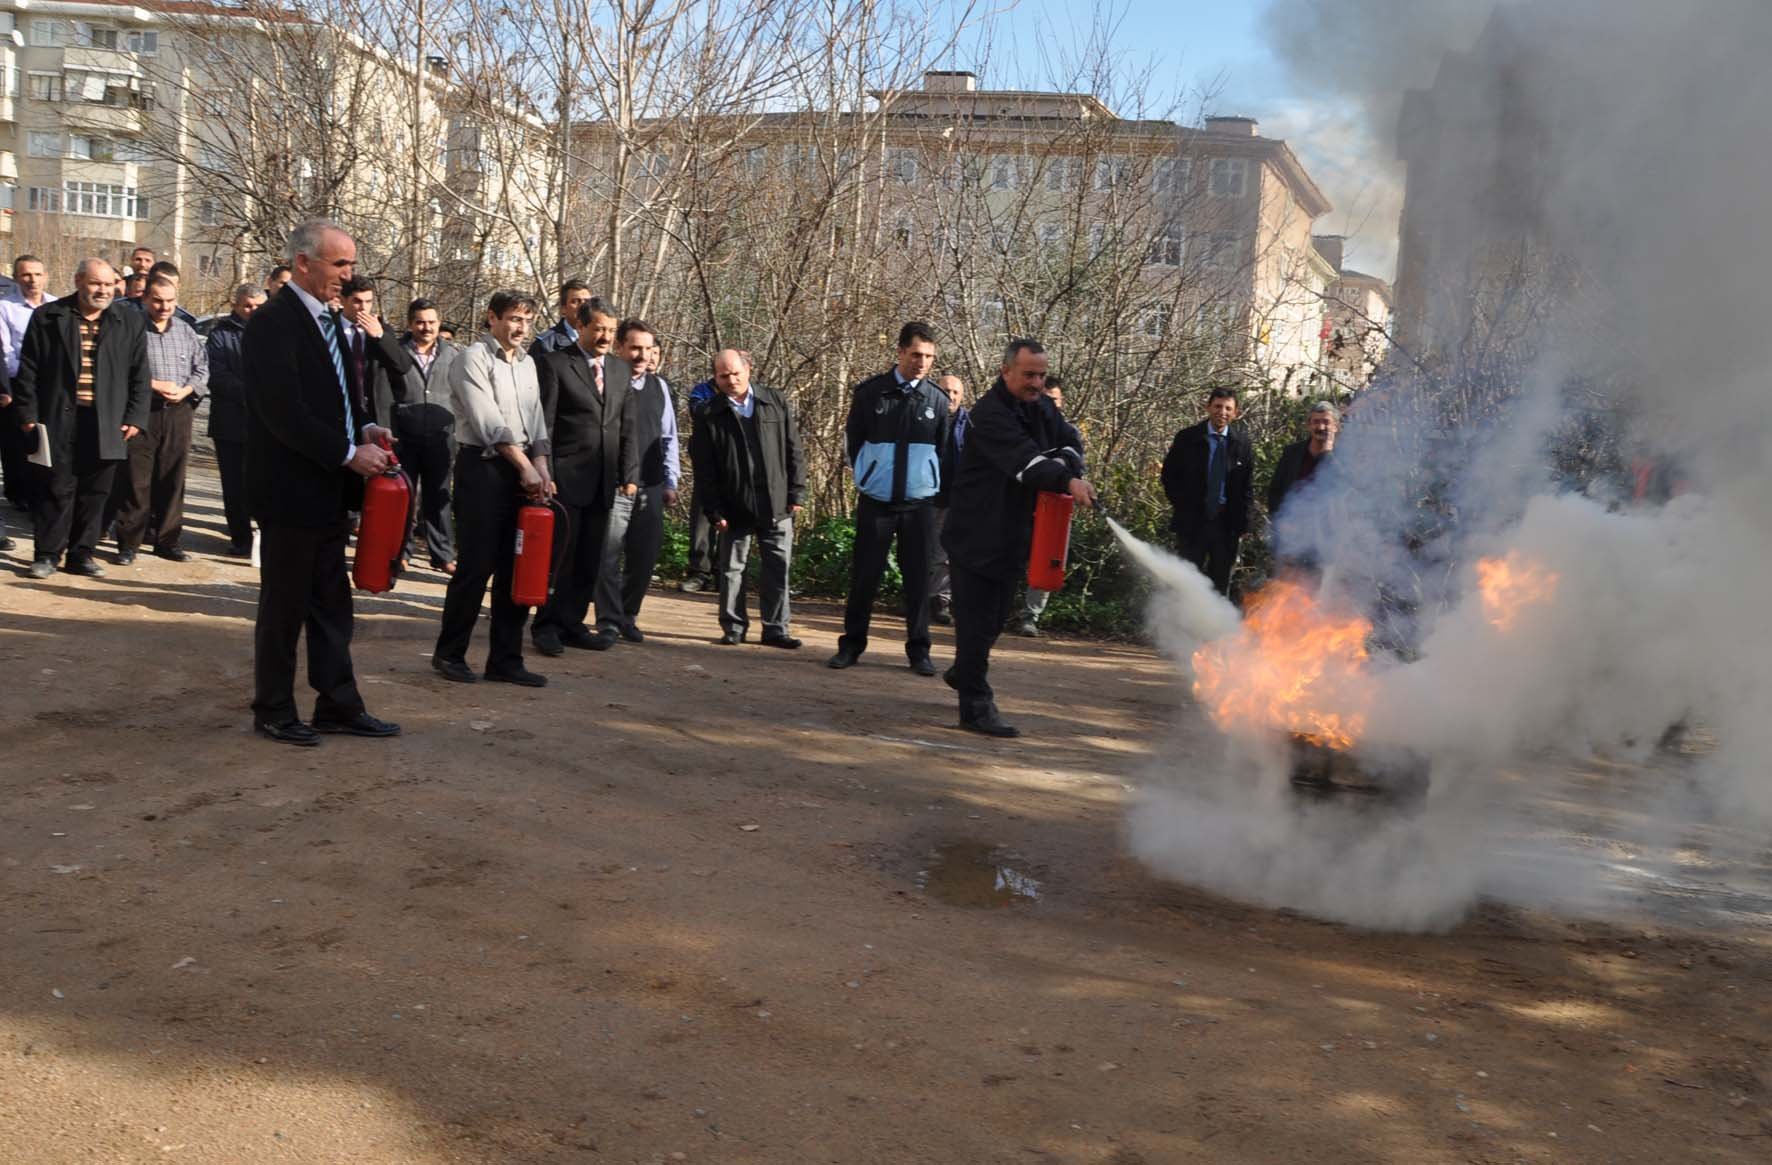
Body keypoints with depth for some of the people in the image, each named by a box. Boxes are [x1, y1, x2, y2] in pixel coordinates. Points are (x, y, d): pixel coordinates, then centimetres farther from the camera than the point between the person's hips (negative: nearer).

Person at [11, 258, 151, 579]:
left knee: (95, 492, 6)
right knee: (56, 489, 1)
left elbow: (139, 375, 8)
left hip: (107, 424, 2)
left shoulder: (131, 322, 8)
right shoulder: (47, 318, 4)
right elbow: (28, 371, 3)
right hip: (58, 420, -2)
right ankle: (47, 554, 11)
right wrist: (28, 415, -3)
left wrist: (134, 418, 1)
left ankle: (82, 554, 16)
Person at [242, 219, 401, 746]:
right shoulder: (273, 323, -15)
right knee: (284, 606, 4)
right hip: (293, 490, -8)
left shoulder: (330, 321, 13)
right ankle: (273, 712, 17)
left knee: (331, 605, 14)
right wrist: (349, 454, -20)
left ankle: (338, 704, 22)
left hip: (331, 490, 8)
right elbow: (284, 413, -21)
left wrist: (365, 427, 2)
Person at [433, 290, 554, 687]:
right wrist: (525, 467, -14)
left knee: (516, 568, 6)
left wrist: (542, 469, 0)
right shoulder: (474, 359, -6)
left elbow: (536, 422, 14)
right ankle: (449, 653, 8)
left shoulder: (527, 363, 16)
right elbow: (489, 423, -14)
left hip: (523, 470, 7)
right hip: (482, 466, -7)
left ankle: (506, 660, 12)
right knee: (476, 566, -6)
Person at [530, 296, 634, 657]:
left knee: (590, 560, 9)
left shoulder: (620, 370, 15)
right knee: (560, 555, -1)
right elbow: (543, 424, -6)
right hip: (566, 477, -5)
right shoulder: (554, 364, -3)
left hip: (603, 482, 6)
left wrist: (629, 474, 8)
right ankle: (547, 626, 9)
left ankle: (572, 624, 18)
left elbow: (627, 429, 15)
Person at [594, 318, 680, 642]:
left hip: (651, 487, 5)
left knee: (645, 554, 7)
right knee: (610, 554, -2)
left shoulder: (659, 387, 11)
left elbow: (668, 438, 15)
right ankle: (609, 620, 7)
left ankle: (628, 616, 20)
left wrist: (670, 482, 11)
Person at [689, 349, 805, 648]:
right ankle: (733, 628, 18)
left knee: (778, 569, 4)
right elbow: (704, 469, -2)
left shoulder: (776, 403, 4)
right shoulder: (709, 416, -1)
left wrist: (796, 493, 1)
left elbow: (793, 451, 6)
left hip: (776, 506, 1)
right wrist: (714, 511, -8)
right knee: (731, 569, 7)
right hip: (734, 508, -1)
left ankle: (775, 629, 12)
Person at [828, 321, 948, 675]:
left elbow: (943, 451, 11)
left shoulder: (937, 399, 1)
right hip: (876, 500, -1)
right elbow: (853, 438, 7)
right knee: (865, 575, 3)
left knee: (918, 577, 3)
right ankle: (851, 644, 13)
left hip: (920, 502, 1)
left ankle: (918, 648, 11)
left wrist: (932, 484, 9)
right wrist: (865, 476, 9)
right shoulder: (869, 392, -3)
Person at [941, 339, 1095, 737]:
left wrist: (1067, 465, -20)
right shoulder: (989, 413, -19)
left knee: (997, 615, 20)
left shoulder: (1041, 408, 10)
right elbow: (1023, 458, -34)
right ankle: (976, 707, -3)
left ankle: (964, 672, 43)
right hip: (976, 534, -9)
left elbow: (1069, 443, 4)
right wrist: (1067, 481, -47)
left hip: (1014, 535, 9)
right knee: (977, 617, -7)